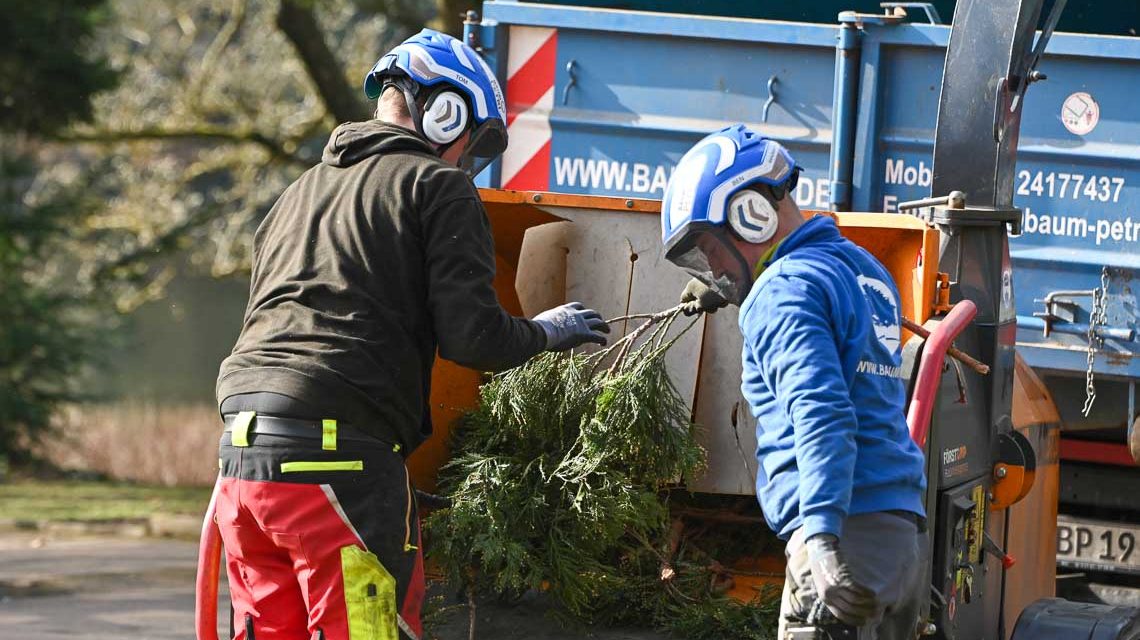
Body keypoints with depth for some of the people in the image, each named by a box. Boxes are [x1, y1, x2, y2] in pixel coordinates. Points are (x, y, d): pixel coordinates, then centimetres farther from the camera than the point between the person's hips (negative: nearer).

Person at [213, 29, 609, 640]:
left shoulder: (299, 193, 28)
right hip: (339, 460, -7)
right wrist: (545, 331, 13)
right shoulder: (438, 186, 3)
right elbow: (471, 335, -5)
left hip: (241, 454, 7)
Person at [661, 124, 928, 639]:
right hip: (904, 527, 9)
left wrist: (820, 536, -31)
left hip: (849, 535, -9)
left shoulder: (783, 292, -8)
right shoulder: (864, 269, 20)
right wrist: (732, 291, 37)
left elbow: (821, 416, -22)